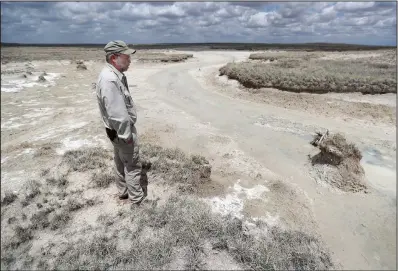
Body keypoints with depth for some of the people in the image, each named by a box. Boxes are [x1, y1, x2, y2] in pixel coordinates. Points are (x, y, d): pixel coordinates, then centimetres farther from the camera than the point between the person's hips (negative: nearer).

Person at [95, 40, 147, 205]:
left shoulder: (115, 75, 5)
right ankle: (137, 196, 25)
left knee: (121, 162, 22)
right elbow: (117, 113, -28)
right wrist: (127, 134, -20)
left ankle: (123, 191, 41)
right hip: (122, 130, -10)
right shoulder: (109, 80, -28)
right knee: (132, 165, 7)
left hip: (119, 130, 10)